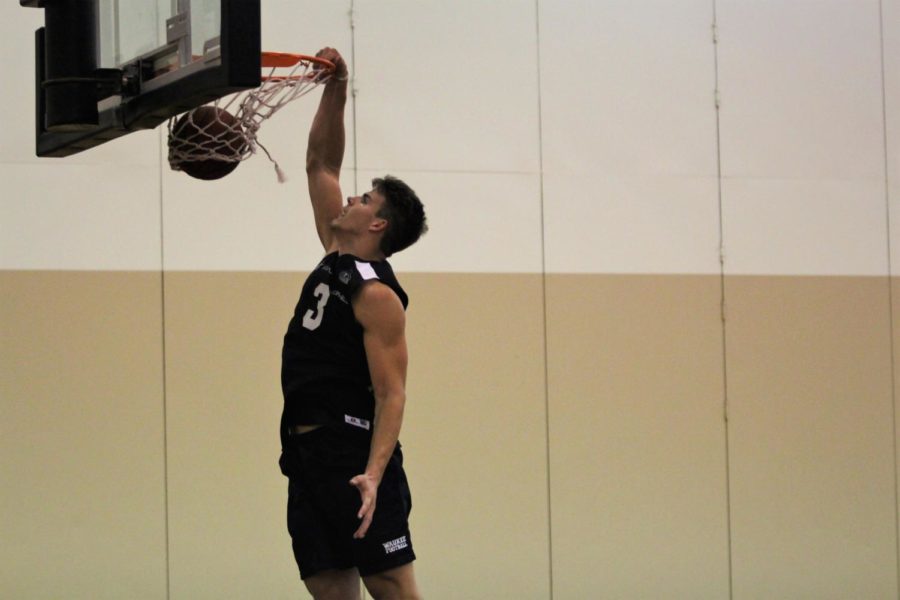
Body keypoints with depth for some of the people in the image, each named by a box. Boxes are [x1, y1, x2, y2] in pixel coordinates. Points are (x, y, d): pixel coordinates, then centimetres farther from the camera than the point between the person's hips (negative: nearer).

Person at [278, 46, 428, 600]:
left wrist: (373, 475, -29)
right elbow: (321, 163, 21)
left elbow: (392, 395, -16)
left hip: (354, 454, -9)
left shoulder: (377, 295, -10)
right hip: (307, 452, 9)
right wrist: (335, 90, 11)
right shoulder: (336, 258, 14)